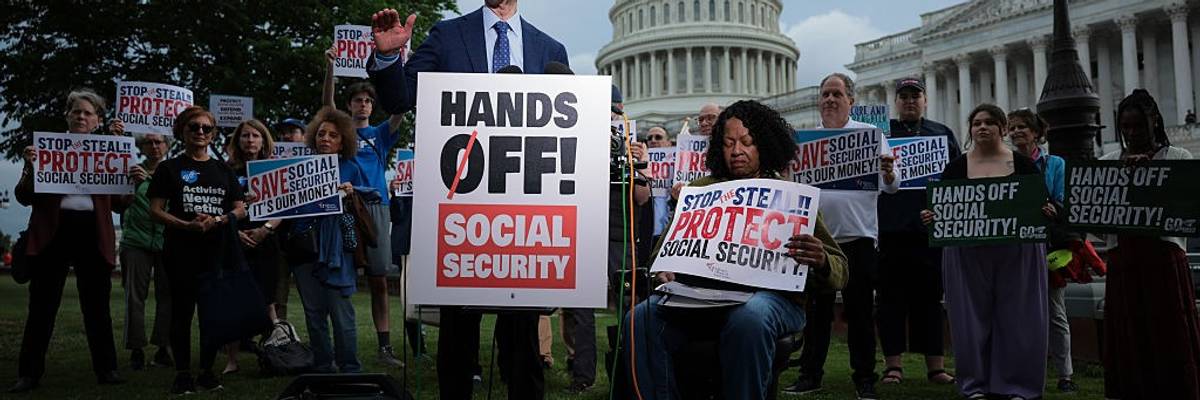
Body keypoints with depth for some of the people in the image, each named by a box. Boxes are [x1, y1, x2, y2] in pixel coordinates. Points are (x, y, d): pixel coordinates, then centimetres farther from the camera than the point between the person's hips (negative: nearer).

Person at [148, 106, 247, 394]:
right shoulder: (169, 169, 5)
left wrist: (220, 220, -12)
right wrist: (187, 225, -17)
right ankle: (182, 373, 9)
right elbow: (156, 210, -1)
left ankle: (207, 371, 15)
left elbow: (240, 209, 10)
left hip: (216, 252, 3)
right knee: (182, 312, 1)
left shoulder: (223, 170, 13)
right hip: (181, 252, -2)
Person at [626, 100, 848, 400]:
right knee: (640, 319, -24)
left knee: (748, 319, -38)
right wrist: (666, 271, -11)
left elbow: (839, 271, 5)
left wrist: (821, 262, -20)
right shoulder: (700, 190, 18)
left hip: (771, 293, -2)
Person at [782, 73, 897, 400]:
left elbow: (890, 187, -5)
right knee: (816, 308, 10)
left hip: (858, 237, -2)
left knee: (860, 311, 5)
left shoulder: (870, 134, 1)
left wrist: (888, 173, -27)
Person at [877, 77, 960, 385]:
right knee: (891, 296, 0)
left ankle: (935, 365, 12)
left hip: (931, 225, 2)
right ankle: (893, 365, 6)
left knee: (929, 296, 6)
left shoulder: (942, 134, 17)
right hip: (892, 226, -2)